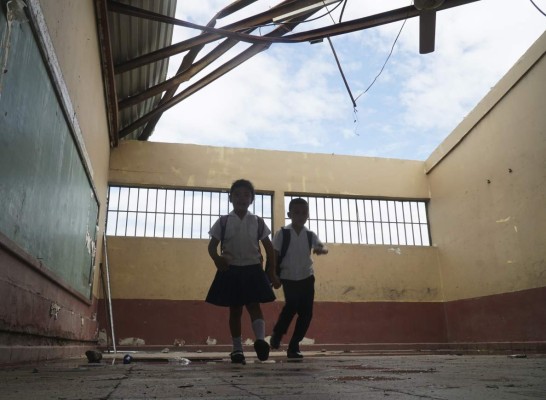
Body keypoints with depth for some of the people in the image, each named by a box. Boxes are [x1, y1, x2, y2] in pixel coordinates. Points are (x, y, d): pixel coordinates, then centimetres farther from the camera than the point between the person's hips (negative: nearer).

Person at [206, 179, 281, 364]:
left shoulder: (258, 222, 5)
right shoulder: (223, 222, 2)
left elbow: (269, 247, 9)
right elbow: (212, 245, 3)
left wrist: (272, 273, 5)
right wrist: (216, 258, -21)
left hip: (253, 270, 0)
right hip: (231, 270, 0)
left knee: (254, 305, -13)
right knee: (235, 310, 6)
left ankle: (261, 340, -27)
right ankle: (237, 349, 15)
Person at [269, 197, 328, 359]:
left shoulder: (310, 235, 2)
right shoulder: (282, 234, -5)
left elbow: (323, 247, -11)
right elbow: (274, 255, -4)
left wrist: (321, 249, -35)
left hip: (307, 278, 3)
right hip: (288, 278, -3)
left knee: (306, 313, -1)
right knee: (292, 306, -22)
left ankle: (293, 346, 13)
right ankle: (277, 333, 7)